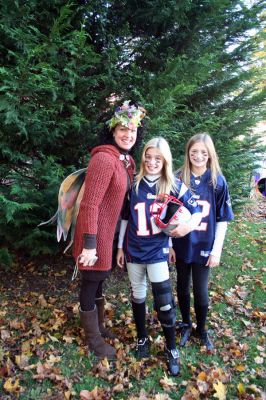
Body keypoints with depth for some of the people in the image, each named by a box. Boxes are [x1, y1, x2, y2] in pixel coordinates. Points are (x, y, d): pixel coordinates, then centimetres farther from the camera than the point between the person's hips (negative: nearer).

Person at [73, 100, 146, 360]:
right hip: (94, 234, -9)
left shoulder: (127, 161, 7)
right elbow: (89, 204, -24)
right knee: (91, 282, 9)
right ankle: (93, 338, 30)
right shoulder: (104, 159, -21)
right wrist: (89, 244, -23)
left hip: (109, 231, 9)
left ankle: (97, 326, 44)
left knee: (100, 280, 22)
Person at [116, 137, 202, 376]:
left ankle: (171, 349, 23)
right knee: (138, 295, 16)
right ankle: (142, 338, 38)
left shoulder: (173, 186, -5)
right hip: (133, 250, 2)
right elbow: (125, 218, 7)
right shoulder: (134, 184, -1)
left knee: (164, 301, 0)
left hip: (157, 251, -2)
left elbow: (198, 209, 0)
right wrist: (120, 246, 9)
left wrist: (188, 226, -20)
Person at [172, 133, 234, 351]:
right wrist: (169, 244, -2)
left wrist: (217, 249, -5)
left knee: (201, 292, 9)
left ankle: (201, 329, 35)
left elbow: (222, 219, -2)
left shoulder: (218, 181, -6)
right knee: (183, 288, 16)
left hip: (204, 246, -1)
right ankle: (186, 324, 40)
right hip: (181, 245, 1)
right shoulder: (179, 179, -5)